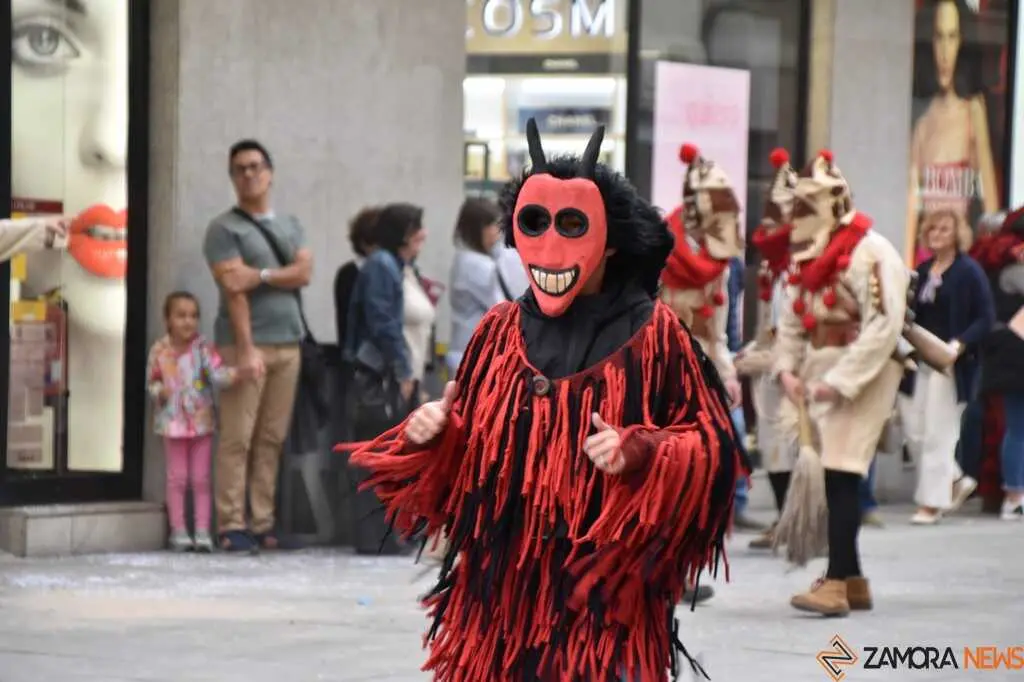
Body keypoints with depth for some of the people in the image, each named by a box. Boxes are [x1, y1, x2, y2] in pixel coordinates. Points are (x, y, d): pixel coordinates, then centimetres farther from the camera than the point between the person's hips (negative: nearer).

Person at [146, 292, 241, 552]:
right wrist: (159, 392, -14)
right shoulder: (160, 350, -3)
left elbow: (217, 374, -20)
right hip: (173, 422, 1)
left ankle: (202, 532, 6)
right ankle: (179, 531, 11)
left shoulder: (203, 348, -9)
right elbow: (152, 382, 7)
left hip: (201, 421, -1)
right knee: (177, 478, 5)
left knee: (201, 479, 3)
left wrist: (235, 373, -40)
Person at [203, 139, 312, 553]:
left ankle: (263, 524, 6)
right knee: (237, 438, -8)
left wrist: (261, 275, -12)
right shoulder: (225, 228, 0)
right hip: (246, 344, -5)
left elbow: (304, 273, 3)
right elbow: (234, 289, -10)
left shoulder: (290, 226, 19)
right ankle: (232, 526, -8)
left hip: (287, 344, 5)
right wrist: (246, 348, -18)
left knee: (272, 439, 4)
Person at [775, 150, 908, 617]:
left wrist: (840, 381, -23)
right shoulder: (810, 255, 13)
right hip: (823, 373, 8)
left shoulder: (870, 252, -15)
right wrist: (787, 368, 1)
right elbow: (792, 318, 18)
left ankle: (835, 585, -17)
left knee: (841, 475, -14)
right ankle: (852, 579, 18)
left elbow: (883, 326, -21)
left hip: (862, 374, -8)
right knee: (830, 476, 10)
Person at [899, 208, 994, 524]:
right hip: (920, 361, 7)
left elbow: (986, 319, -9)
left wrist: (961, 344, -21)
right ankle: (956, 480, 24)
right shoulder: (922, 271, 12)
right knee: (914, 429, 6)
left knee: (938, 433, -3)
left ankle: (931, 502, 5)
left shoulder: (969, 272, -7)